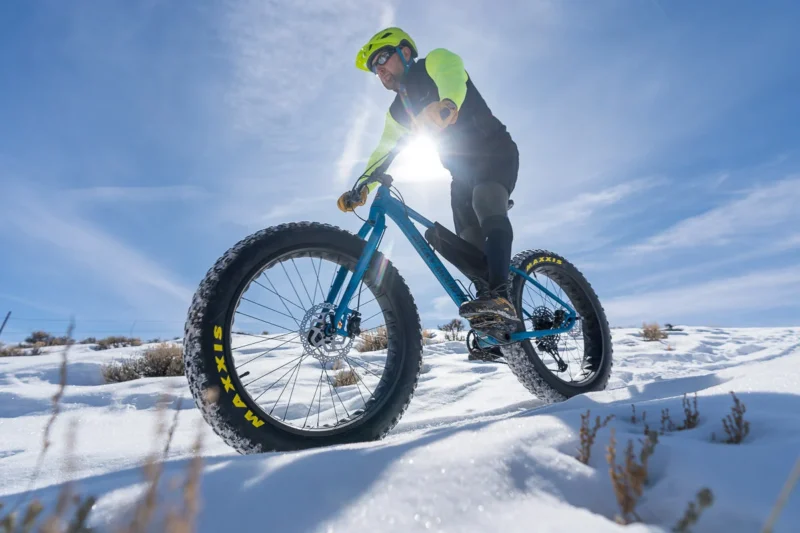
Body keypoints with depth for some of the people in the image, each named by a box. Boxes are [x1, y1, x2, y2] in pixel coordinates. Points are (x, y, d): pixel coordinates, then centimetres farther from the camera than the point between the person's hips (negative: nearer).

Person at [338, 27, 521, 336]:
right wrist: (362, 188, -12)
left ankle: (500, 298, -43)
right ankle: (488, 317, -9)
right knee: (469, 242, -8)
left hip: (496, 152, -6)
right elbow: (382, 153, 6)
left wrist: (447, 104, -54)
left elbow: (452, 75, -30)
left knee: (487, 206, -34)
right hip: (463, 171, 7)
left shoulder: (435, 61, -5)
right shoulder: (398, 110, 13)